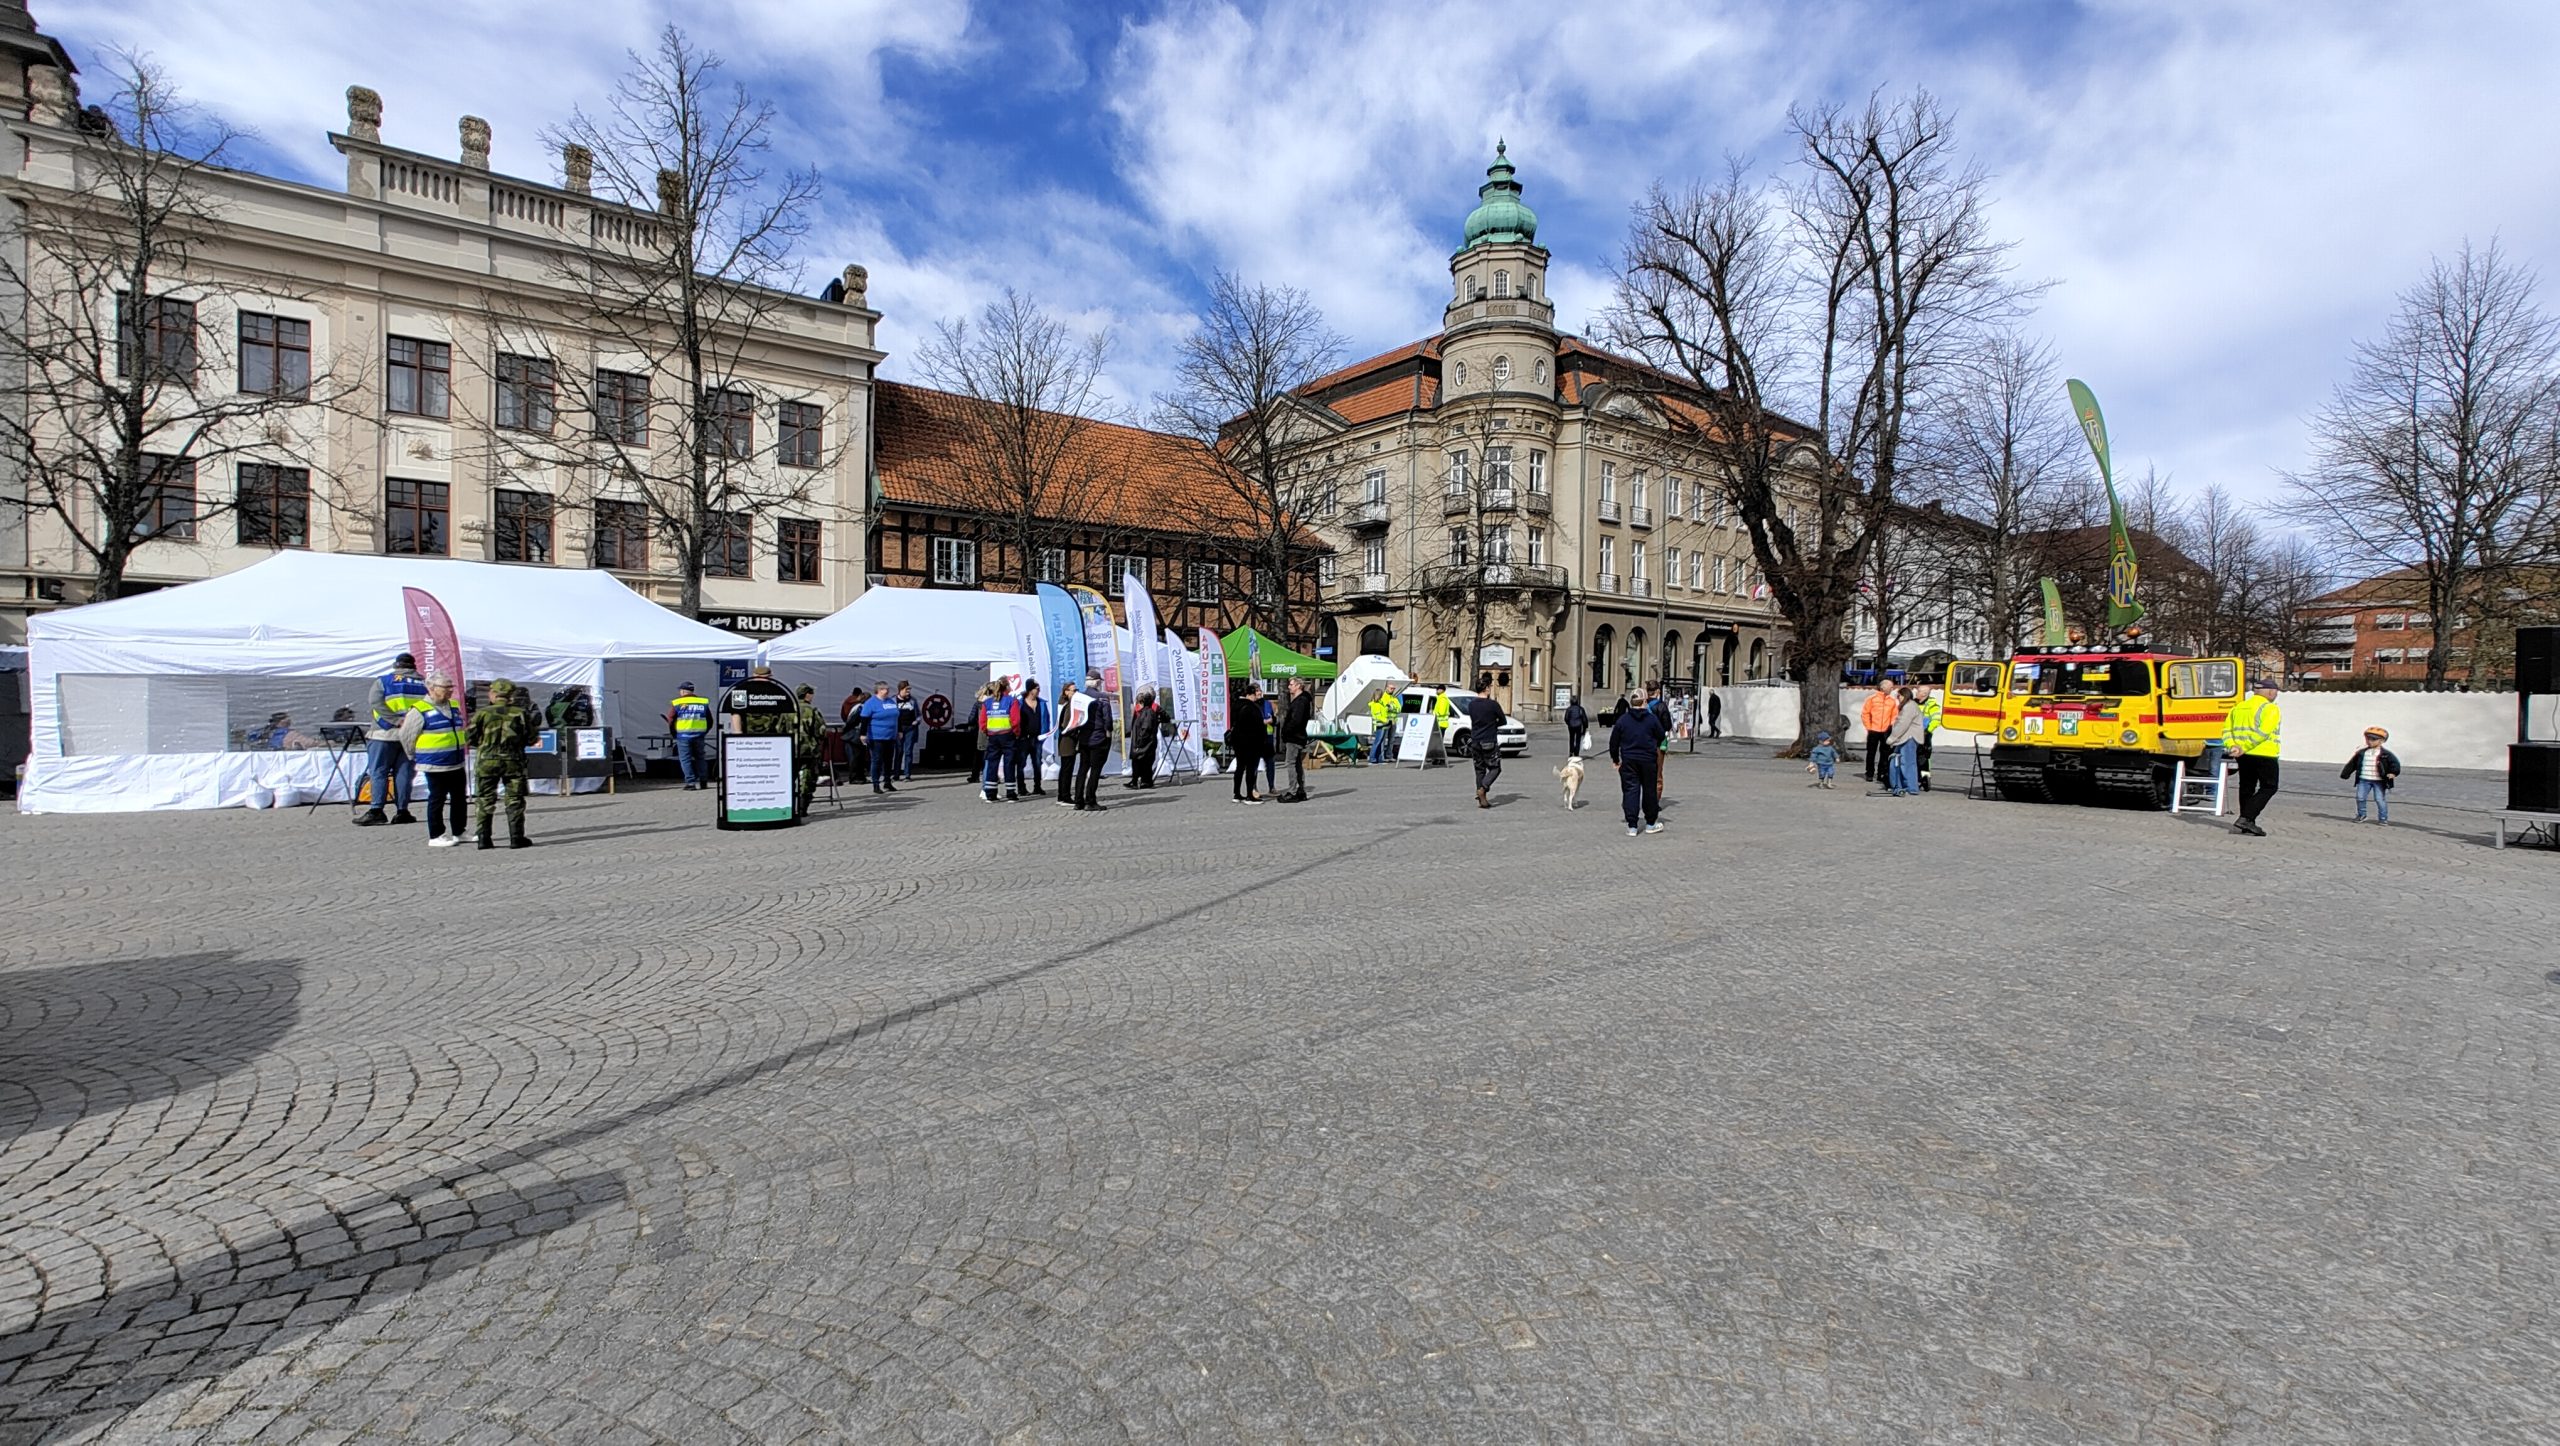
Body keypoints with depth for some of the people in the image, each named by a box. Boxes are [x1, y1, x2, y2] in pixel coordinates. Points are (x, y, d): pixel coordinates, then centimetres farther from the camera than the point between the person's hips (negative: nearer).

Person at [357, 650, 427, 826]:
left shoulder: (383, 681, 2)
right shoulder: (424, 683, 9)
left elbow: (377, 703, -14)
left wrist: (397, 720, -16)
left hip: (386, 734, -3)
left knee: (378, 772, 1)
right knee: (403, 773, 6)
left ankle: (377, 810, -6)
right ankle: (402, 811, 5)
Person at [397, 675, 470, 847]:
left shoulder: (454, 707, 11)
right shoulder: (420, 711, -11)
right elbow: (406, 736, -5)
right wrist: (417, 756, 5)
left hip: (456, 764, 7)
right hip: (435, 766, -7)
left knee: (459, 799, 12)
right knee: (437, 800, 0)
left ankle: (458, 833, 22)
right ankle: (435, 836, 8)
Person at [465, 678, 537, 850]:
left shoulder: (482, 714, -3)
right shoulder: (521, 713, -3)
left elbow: (469, 738, 2)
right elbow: (531, 739, 1)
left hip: (487, 761, 0)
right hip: (513, 761, 0)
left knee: (486, 800, 9)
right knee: (514, 800, 5)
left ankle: (484, 838, 9)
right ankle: (516, 838, 3)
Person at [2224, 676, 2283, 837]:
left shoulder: (2239, 707, 13)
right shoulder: (2270, 709, -8)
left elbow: (2227, 730, 5)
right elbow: (2263, 732, -20)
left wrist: (2232, 746, -5)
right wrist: (2245, 747, -18)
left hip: (2244, 756, 7)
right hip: (2264, 755, -6)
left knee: (2246, 788, 13)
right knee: (2268, 788, 3)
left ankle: (2247, 824, 17)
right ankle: (2245, 819, -10)